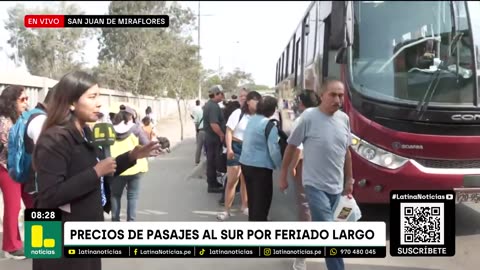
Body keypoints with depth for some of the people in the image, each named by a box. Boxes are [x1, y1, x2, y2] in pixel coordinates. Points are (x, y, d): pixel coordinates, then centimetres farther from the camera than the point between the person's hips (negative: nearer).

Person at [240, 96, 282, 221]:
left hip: (246, 163, 8)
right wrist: (281, 167, -7)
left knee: (252, 197, 21)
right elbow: (274, 149, -19)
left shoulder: (251, 120, 10)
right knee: (262, 199, 2)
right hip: (260, 166, -8)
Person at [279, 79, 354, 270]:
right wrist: (283, 175, -2)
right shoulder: (309, 117, -13)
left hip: (336, 186, 6)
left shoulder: (344, 119, 4)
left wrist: (349, 179, 17)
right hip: (315, 185, -6)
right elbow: (291, 146, -5)